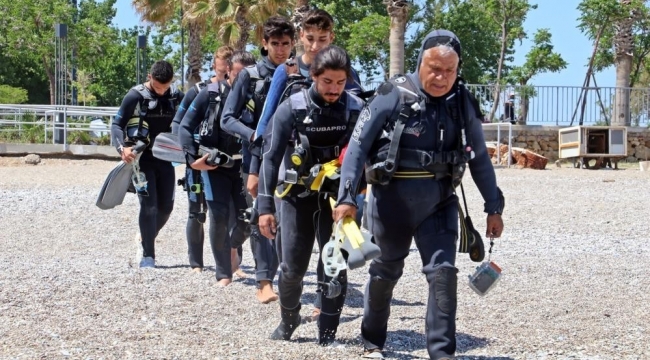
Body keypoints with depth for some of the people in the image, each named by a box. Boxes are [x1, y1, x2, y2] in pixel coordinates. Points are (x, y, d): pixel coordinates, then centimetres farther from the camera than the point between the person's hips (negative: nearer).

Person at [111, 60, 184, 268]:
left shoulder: (177, 97, 2)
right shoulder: (136, 96, -10)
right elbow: (117, 124, -7)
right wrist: (122, 147, -24)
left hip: (165, 158, 5)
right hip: (142, 158, -4)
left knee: (166, 206, 8)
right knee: (148, 204, -12)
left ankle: (146, 240, 33)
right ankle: (148, 255, -4)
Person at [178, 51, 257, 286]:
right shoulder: (211, 94, -5)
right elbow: (186, 127, -2)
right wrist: (193, 158, -12)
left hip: (245, 166, 1)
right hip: (214, 166, -1)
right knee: (219, 217, -6)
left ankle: (233, 245, 31)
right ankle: (223, 274, 6)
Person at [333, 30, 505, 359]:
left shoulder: (462, 102, -1)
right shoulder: (393, 96, -13)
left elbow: (479, 158, 7)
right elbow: (358, 146, -12)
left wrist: (494, 207, 7)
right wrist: (347, 197, -19)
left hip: (439, 199, 2)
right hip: (391, 197, -2)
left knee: (443, 272, -8)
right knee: (385, 272, 13)